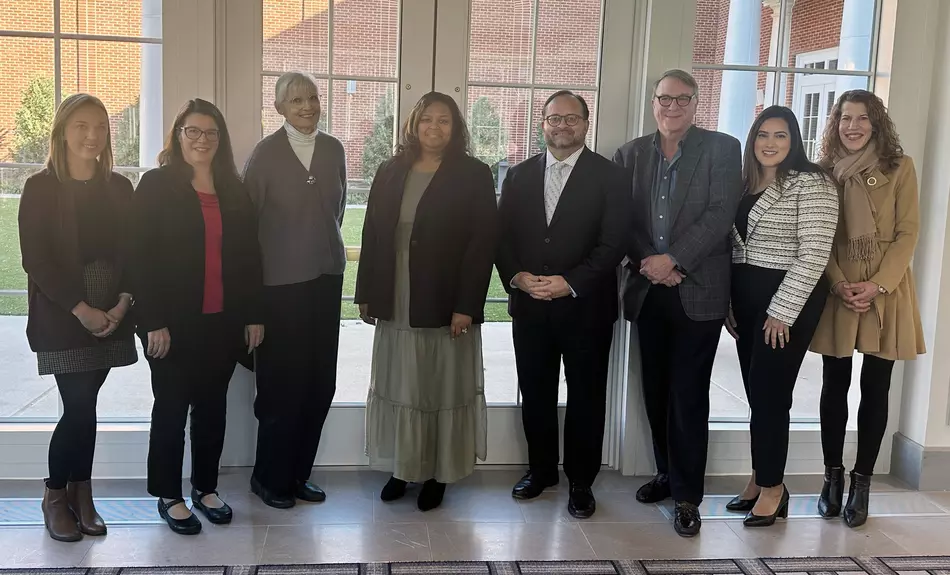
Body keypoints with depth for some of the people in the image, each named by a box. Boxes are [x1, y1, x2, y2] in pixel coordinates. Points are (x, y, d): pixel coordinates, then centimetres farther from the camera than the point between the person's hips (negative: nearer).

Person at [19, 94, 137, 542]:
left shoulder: (119, 188, 9)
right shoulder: (40, 188, -2)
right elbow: (36, 259, -7)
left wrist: (122, 303, -9)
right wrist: (80, 308, -14)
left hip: (110, 316, 3)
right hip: (62, 318, -3)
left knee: (84, 407, 7)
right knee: (79, 408, -6)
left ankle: (81, 496, 17)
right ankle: (56, 496, 14)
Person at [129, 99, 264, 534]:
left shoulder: (233, 190, 10)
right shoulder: (157, 185, -3)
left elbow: (249, 255, 10)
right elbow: (140, 257, -8)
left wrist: (253, 315, 5)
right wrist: (153, 322, -14)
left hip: (223, 320, 4)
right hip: (175, 322, -4)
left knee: (213, 405, 11)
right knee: (172, 407, 6)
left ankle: (206, 488, 25)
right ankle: (169, 496, 19)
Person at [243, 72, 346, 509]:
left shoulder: (333, 149, 7)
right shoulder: (265, 153, -7)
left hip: (326, 276, 5)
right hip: (280, 281, -5)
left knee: (320, 382, 8)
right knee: (283, 383, 1)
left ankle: (298, 473, 24)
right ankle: (269, 478, 19)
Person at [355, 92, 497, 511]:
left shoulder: (474, 175, -3)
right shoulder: (390, 173, 8)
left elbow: (482, 244, -9)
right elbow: (372, 235, 9)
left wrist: (467, 305, -15)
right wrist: (366, 294, 5)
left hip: (446, 305, -3)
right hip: (395, 305, 4)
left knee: (443, 389, 6)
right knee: (397, 387, 10)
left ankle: (437, 474, 18)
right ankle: (401, 468, 24)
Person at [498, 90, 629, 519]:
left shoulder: (609, 177, -3)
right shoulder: (519, 175, 9)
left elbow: (613, 243, -10)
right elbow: (502, 236, 6)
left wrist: (570, 283, -18)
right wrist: (516, 276, -12)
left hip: (586, 307, -3)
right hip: (529, 306, 3)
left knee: (586, 396, 7)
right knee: (535, 393, 12)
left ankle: (581, 481, 21)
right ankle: (540, 469, 30)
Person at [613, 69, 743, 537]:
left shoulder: (721, 149, 0)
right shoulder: (630, 153, 10)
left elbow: (720, 215, -10)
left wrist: (672, 260, -16)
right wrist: (644, 262, -10)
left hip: (698, 291, -4)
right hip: (647, 290, 4)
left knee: (688, 394, -2)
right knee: (657, 390, 11)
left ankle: (687, 494, 8)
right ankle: (667, 472, 28)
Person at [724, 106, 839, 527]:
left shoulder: (811, 184, -9)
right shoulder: (744, 184, 13)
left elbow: (814, 254, -15)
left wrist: (782, 311, -17)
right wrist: (727, 302, 7)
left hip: (788, 300, -6)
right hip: (745, 298, 6)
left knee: (769, 393, -3)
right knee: (756, 393, 10)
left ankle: (772, 487, 12)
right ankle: (760, 479, 21)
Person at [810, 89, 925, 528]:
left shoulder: (900, 168, -1)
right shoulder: (825, 171, 5)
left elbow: (908, 232, -4)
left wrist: (878, 285, -15)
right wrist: (838, 284, -11)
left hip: (886, 291, -1)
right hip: (837, 291, 2)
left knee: (875, 388, 4)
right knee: (835, 386, 7)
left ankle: (862, 483, 14)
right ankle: (833, 477, 19)